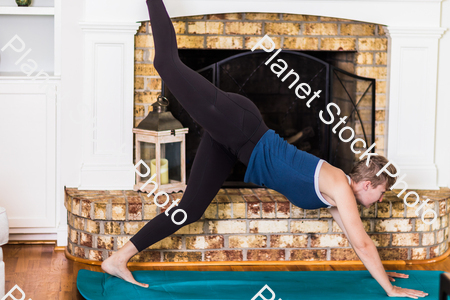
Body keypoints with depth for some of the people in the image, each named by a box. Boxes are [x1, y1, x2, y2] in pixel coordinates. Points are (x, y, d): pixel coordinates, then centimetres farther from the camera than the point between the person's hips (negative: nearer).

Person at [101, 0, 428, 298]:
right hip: (238, 124, -7)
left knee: (190, 209, 6)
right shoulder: (339, 186, -12)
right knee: (168, 62, -7)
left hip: (235, 142, 7)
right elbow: (363, 244, -13)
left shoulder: (333, 195, 10)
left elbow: (358, 238, 24)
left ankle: (119, 259, 9)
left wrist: (381, 271, 27)